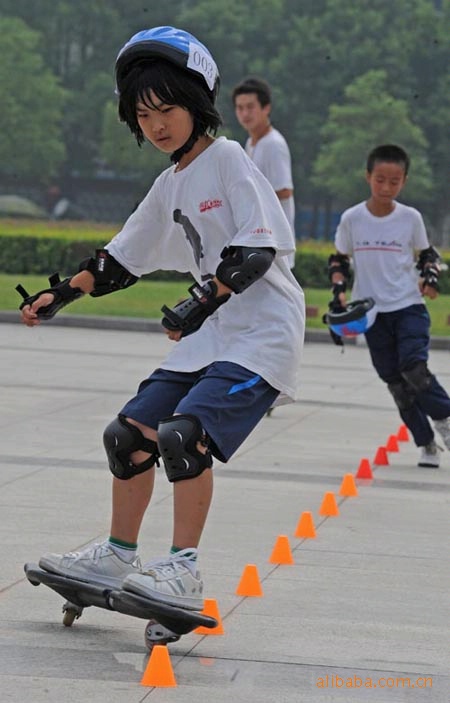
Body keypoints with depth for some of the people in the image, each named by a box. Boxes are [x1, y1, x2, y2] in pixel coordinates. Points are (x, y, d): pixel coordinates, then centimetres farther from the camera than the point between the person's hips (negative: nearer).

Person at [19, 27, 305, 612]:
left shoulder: (229, 159, -9)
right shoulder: (170, 186, 15)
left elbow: (259, 246, -18)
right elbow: (123, 258, 24)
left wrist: (203, 301, -23)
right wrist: (60, 296, 18)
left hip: (263, 332, -9)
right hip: (209, 335, 9)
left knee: (183, 434, -24)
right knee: (129, 434, 7)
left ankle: (183, 573, -19)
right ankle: (117, 557, 21)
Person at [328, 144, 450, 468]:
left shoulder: (411, 218, -2)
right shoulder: (352, 219, -1)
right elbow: (339, 259, 11)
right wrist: (339, 289, -5)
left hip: (409, 307, -2)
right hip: (372, 311, 2)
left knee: (414, 366, -22)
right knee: (395, 380, 3)